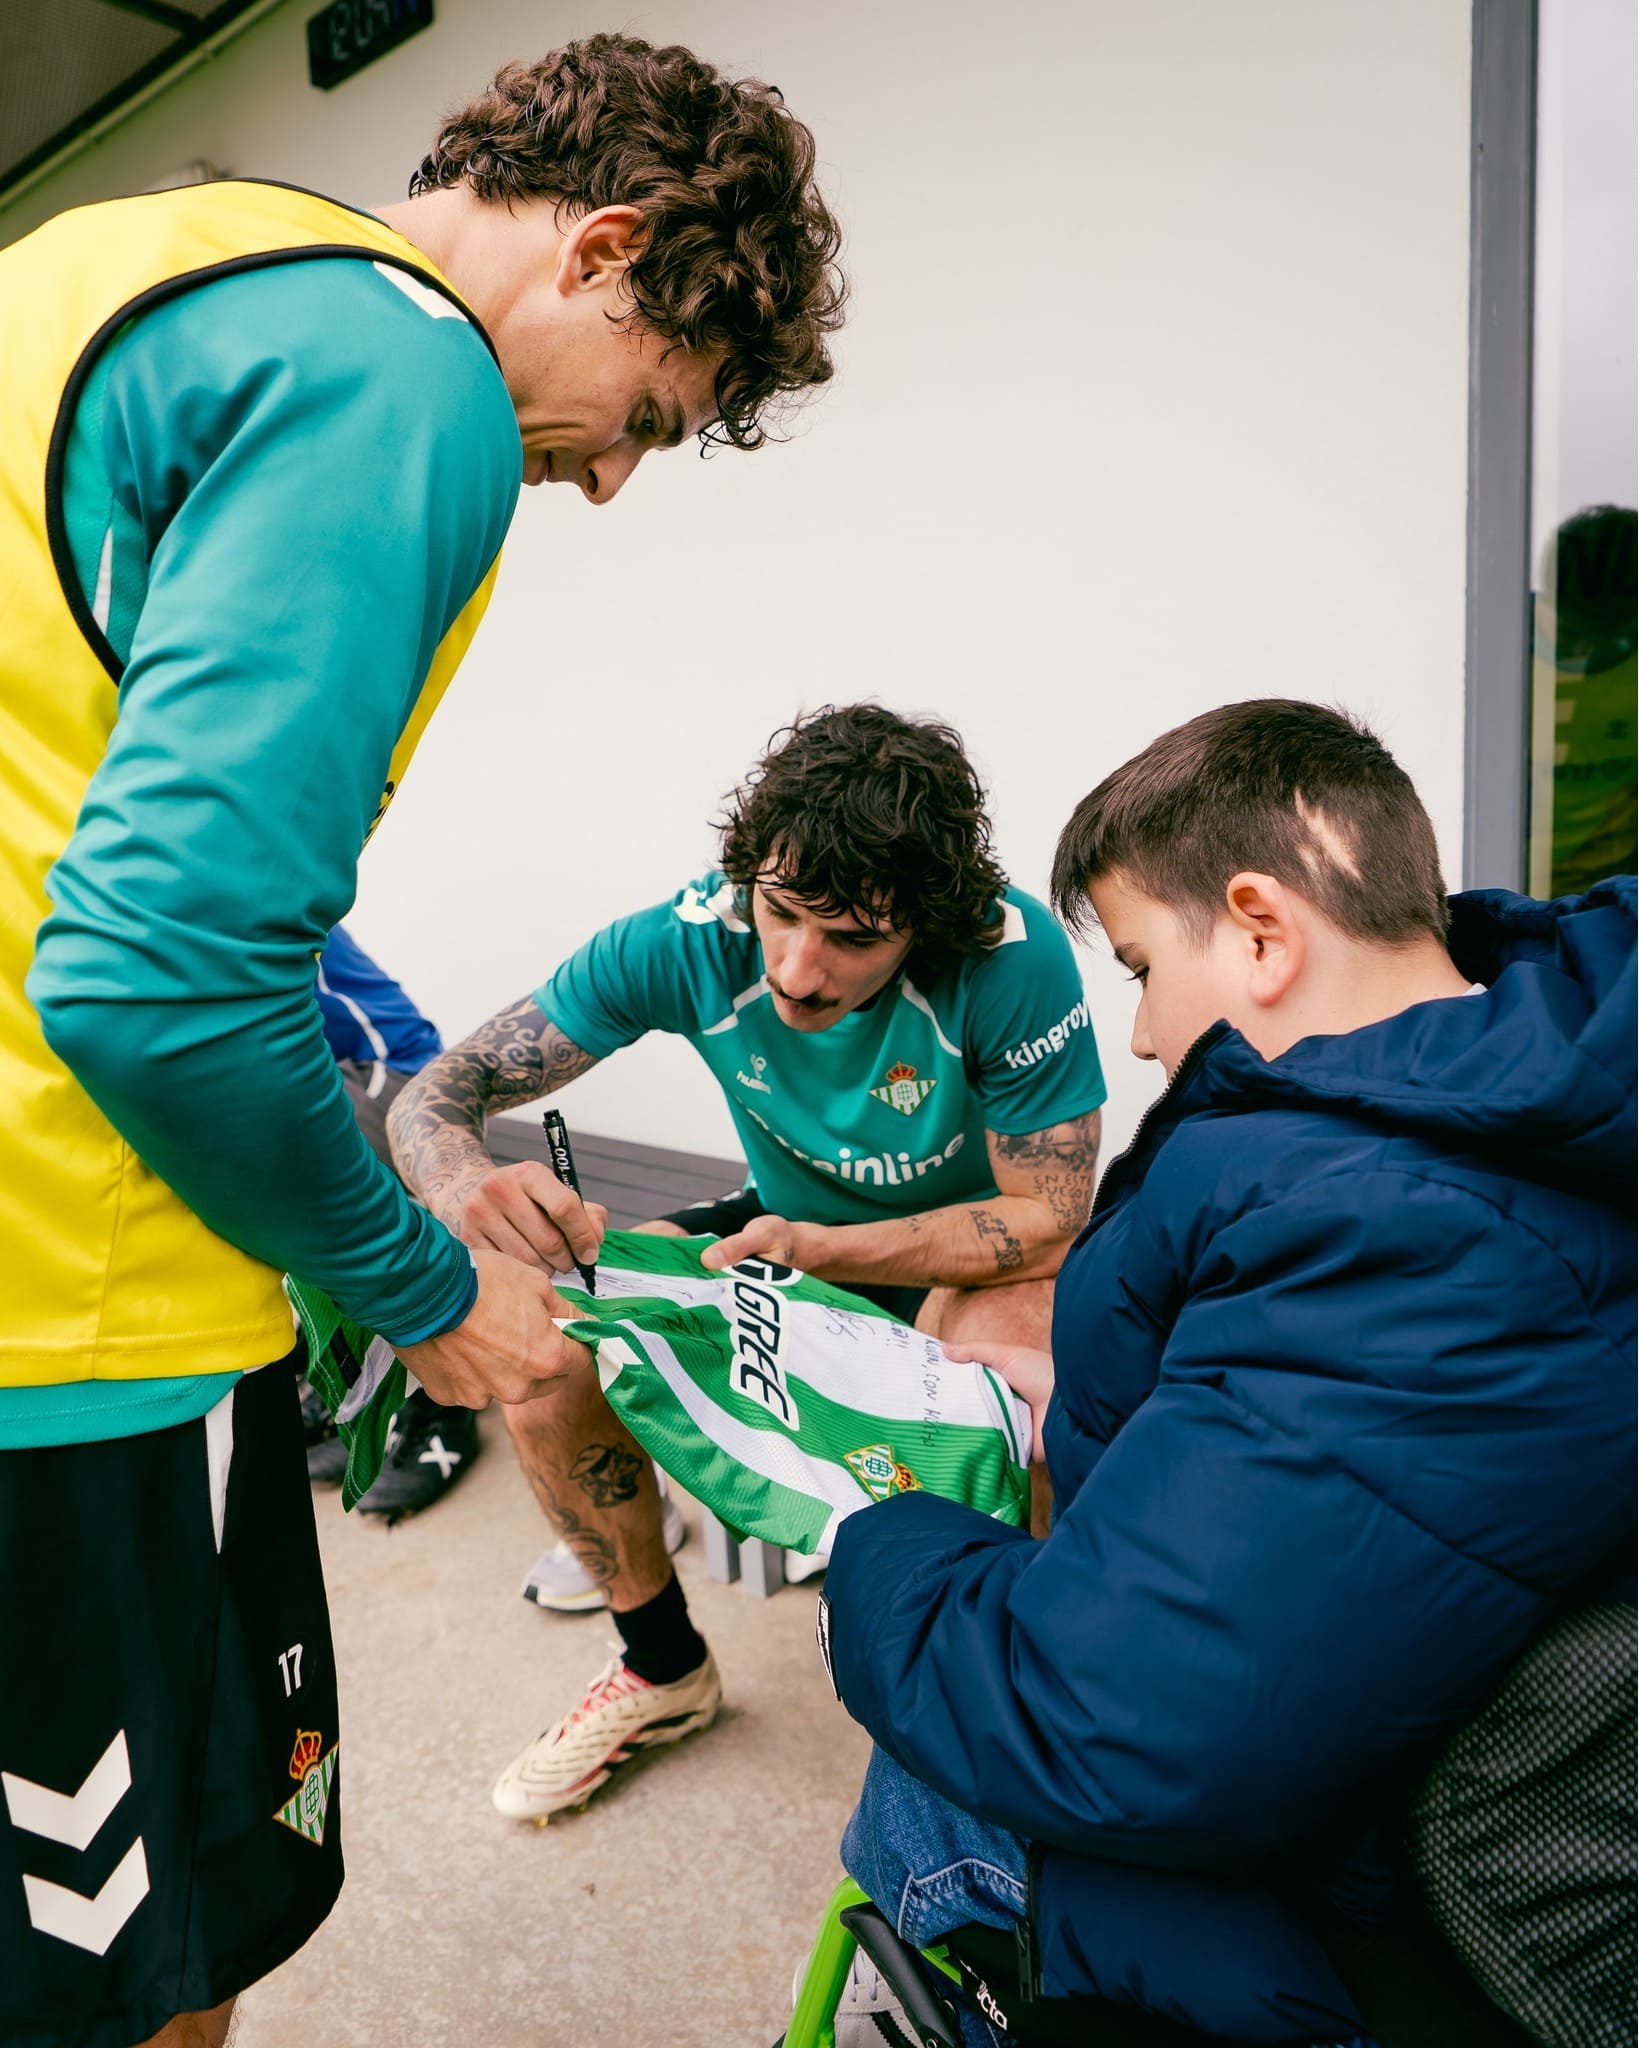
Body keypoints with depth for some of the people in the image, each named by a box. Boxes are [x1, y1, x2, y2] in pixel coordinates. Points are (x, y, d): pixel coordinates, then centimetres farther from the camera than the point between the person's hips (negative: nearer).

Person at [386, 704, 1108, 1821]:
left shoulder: (1014, 958, -32)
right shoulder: (688, 940, -24)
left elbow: (1047, 1220, -23)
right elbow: (435, 1092, -20)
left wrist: (813, 1252, -37)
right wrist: (465, 1180, -46)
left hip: (978, 1250, -3)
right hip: (797, 1230, 4)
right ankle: (666, 1668, 11)